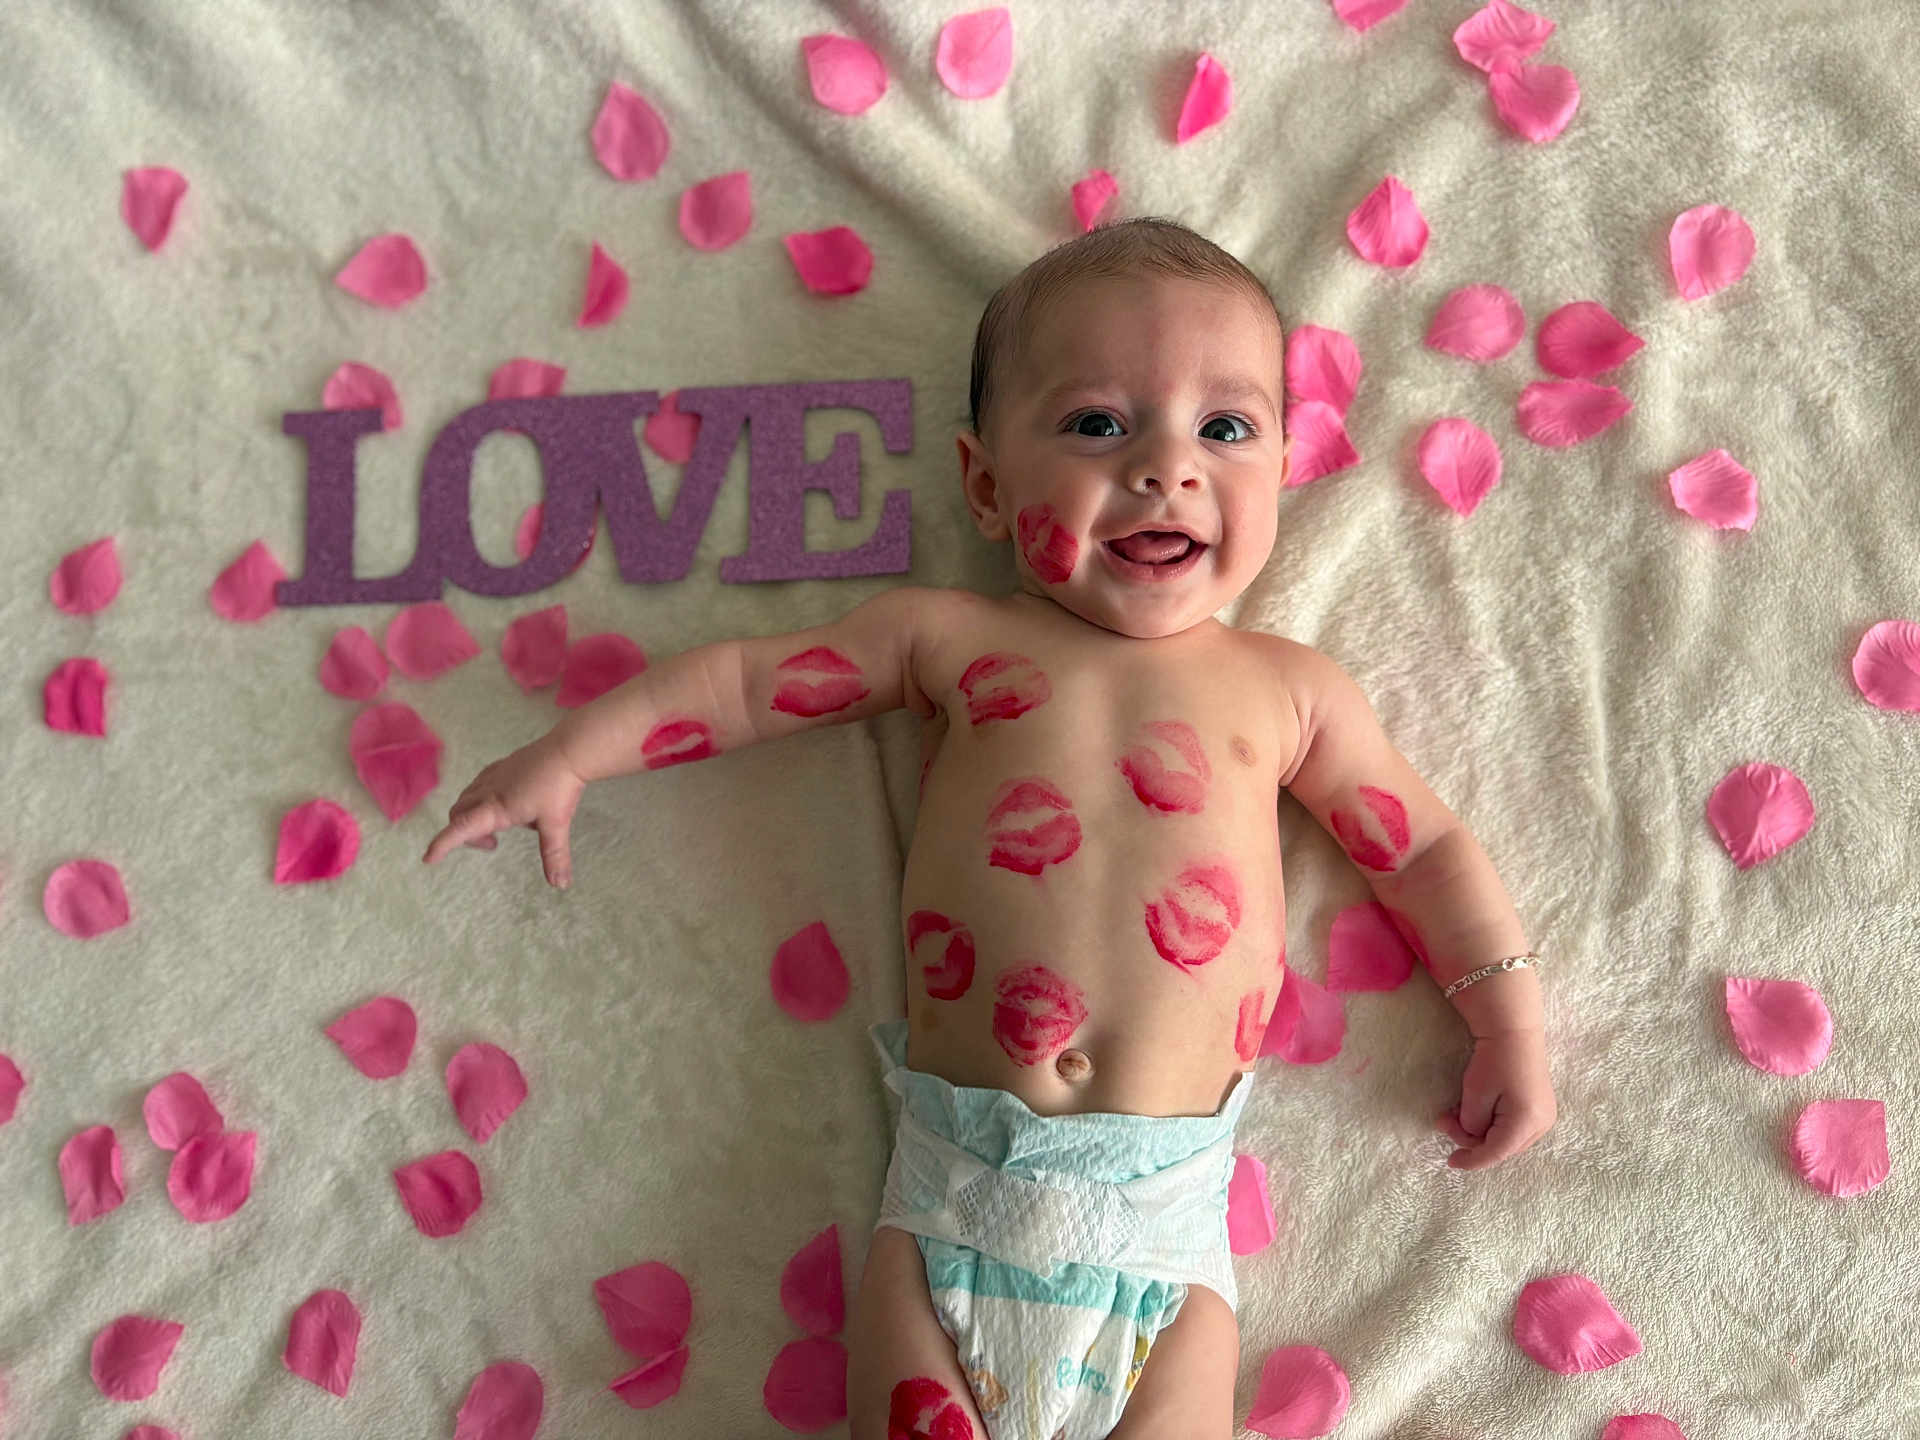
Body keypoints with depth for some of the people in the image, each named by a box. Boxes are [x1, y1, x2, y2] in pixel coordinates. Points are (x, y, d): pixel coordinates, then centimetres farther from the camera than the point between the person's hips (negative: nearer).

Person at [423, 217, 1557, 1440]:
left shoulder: (1292, 689, 11)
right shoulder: (952, 639, 10)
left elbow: (1423, 845, 18)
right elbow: (744, 679, 16)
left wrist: (1511, 1026, 13)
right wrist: (566, 759, 16)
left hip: (1163, 1208, 0)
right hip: (956, 1185, 0)